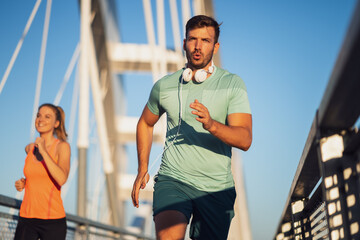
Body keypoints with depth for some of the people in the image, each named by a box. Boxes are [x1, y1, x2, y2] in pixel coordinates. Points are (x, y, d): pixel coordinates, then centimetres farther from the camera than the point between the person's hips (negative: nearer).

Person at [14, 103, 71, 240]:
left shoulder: (63, 146, -6)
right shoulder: (29, 148, 9)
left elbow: (61, 179, -21)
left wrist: (43, 151, -20)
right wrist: (23, 183, 10)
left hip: (52, 219, -4)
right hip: (27, 219, 4)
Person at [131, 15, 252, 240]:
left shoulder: (232, 84, -2)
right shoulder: (164, 86, 5)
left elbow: (245, 140, -13)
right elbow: (145, 123, 24)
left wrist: (211, 124, -31)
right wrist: (142, 169, 15)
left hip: (217, 188, 0)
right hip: (173, 179, 0)